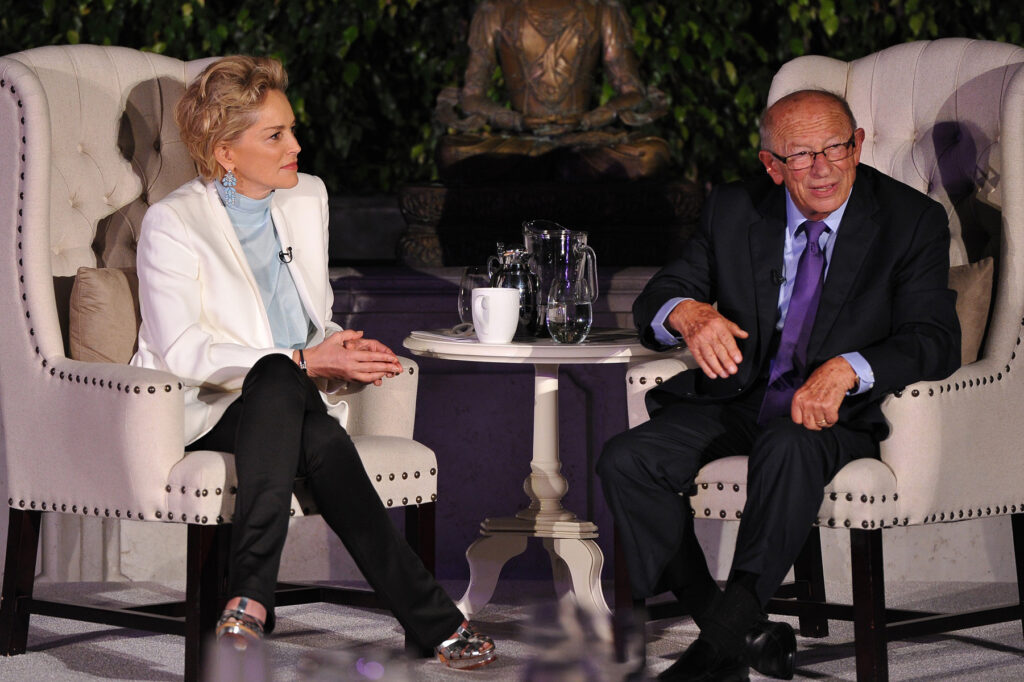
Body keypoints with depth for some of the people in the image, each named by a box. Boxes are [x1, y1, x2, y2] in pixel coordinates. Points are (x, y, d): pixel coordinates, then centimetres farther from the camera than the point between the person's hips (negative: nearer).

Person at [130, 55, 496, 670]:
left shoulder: (308, 199, 14)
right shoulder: (173, 222, -5)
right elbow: (181, 350, -15)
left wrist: (341, 348, -4)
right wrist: (303, 362, -20)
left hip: (291, 403, 5)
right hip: (205, 411, -5)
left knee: (322, 438, -34)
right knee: (279, 381, -38)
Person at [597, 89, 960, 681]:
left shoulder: (912, 221, -4)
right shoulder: (733, 211, 5)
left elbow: (936, 340, -13)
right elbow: (654, 300, 6)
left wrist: (845, 369, -32)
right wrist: (687, 313, -22)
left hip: (839, 411, -4)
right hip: (737, 398, 4)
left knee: (788, 447, -39)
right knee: (626, 462, -20)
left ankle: (731, 627, -34)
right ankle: (730, 632, -19)